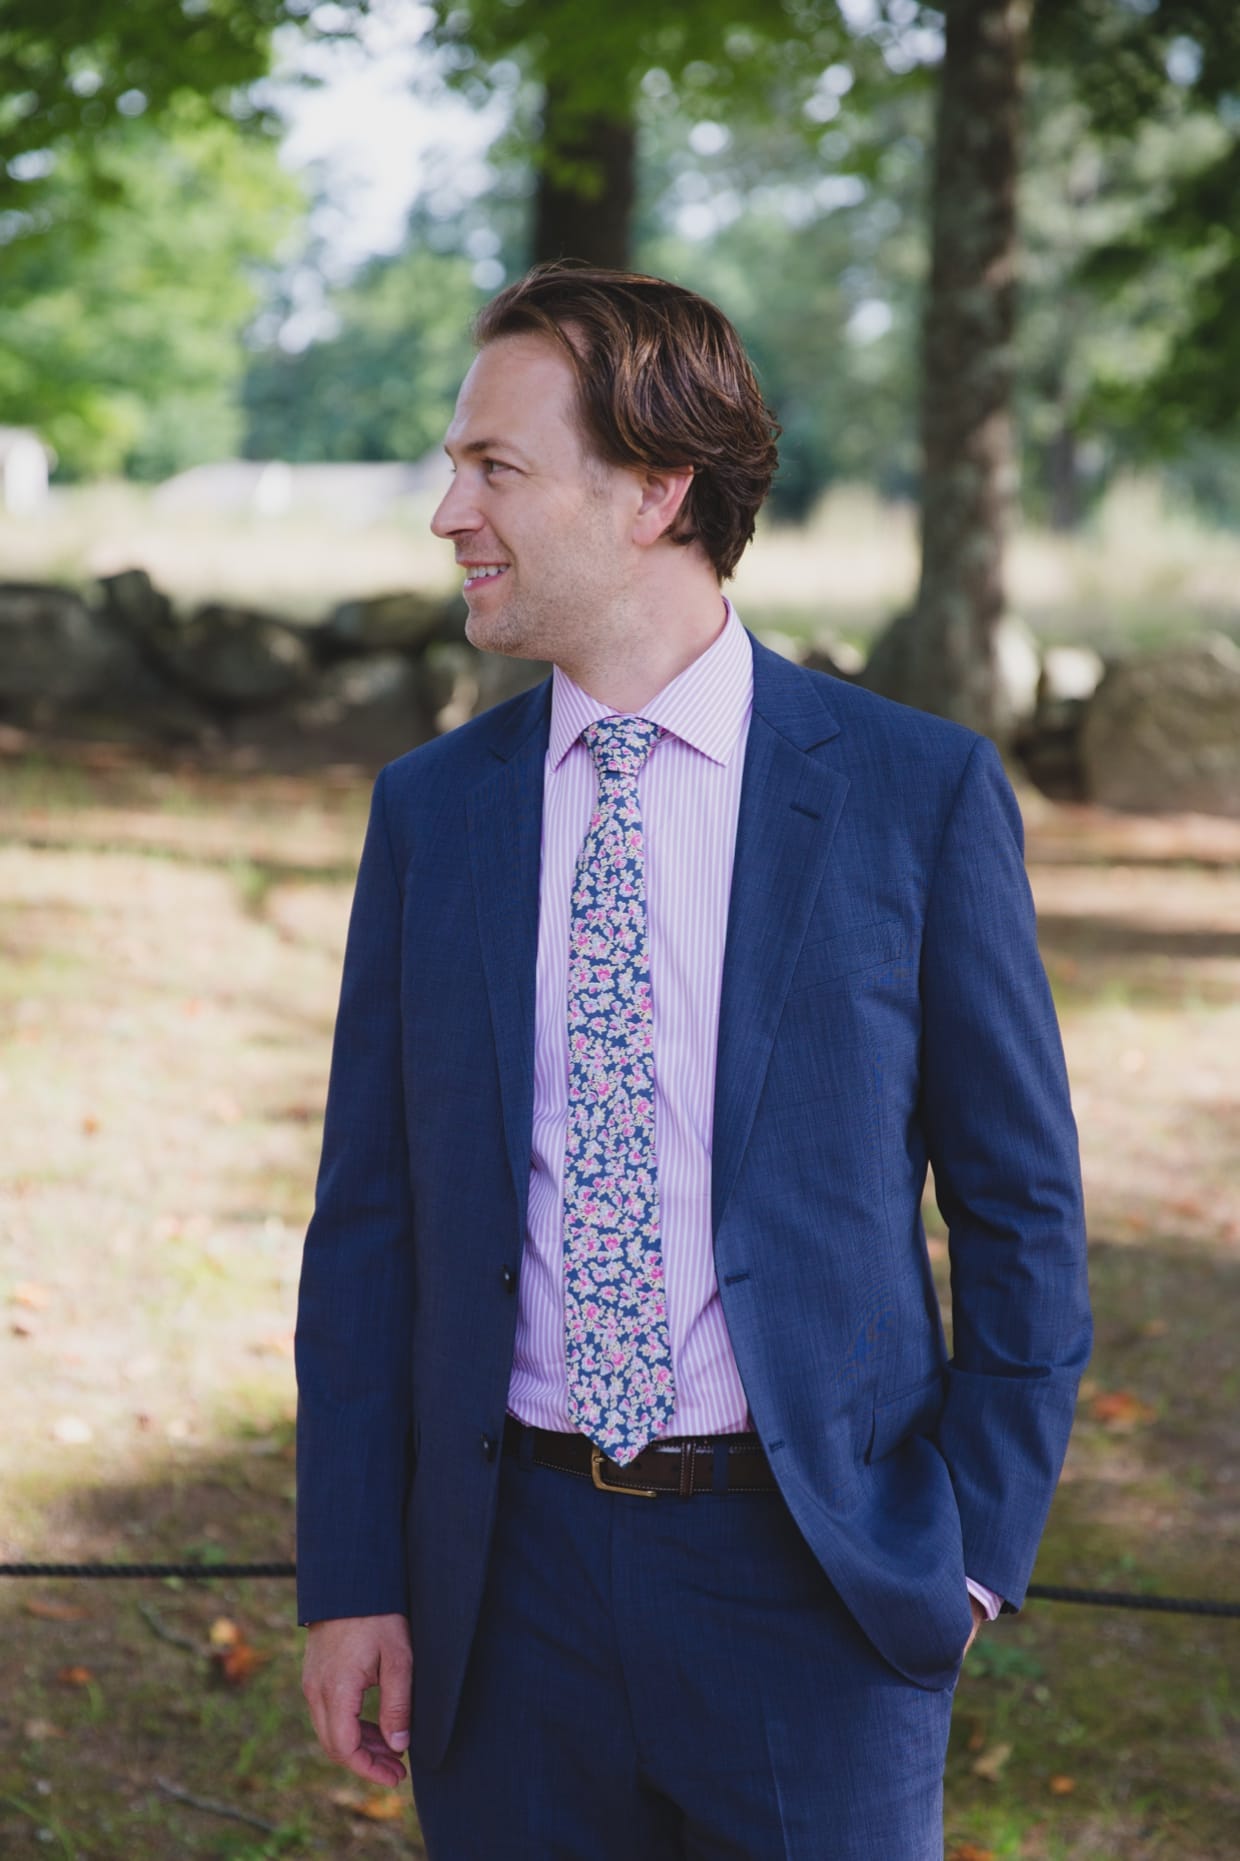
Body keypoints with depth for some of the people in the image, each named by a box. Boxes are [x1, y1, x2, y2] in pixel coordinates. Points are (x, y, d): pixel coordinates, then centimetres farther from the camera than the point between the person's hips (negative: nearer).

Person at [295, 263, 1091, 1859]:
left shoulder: (920, 794, -4)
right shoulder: (431, 809, 4)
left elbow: (1022, 1207, 0)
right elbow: (369, 1217, 6)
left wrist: (978, 1547, -4)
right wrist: (351, 1575, 2)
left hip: (816, 1580, -2)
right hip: (512, 1581, 3)